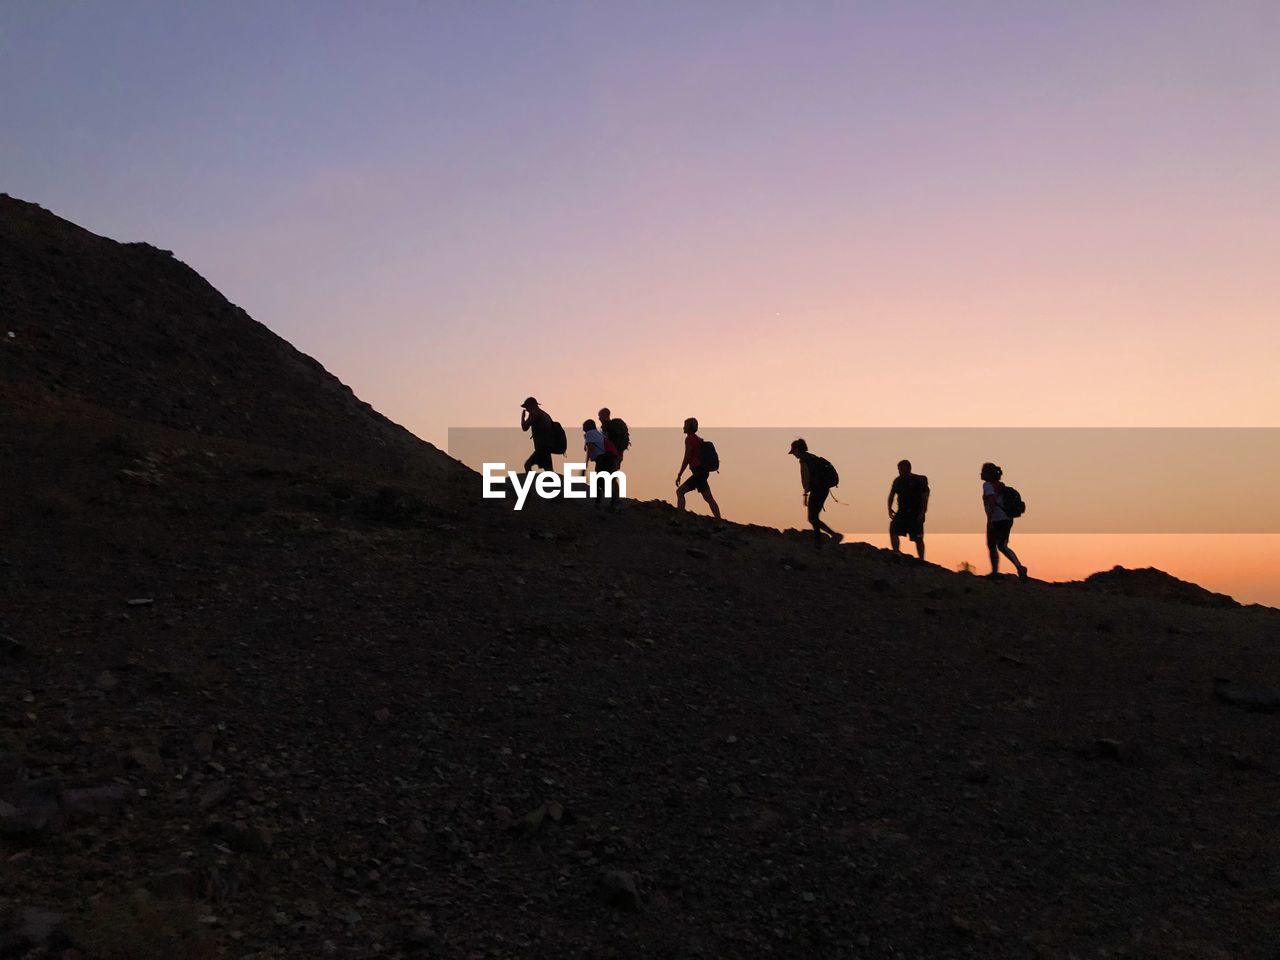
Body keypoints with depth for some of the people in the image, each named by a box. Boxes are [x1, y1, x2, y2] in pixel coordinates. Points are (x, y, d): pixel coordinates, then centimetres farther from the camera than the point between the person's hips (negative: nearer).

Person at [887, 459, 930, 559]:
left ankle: (921, 560, 10)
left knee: (918, 539, 0)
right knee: (893, 529, -18)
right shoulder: (898, 481, 8)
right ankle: (896, 553, -19)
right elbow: (892, 495, 19)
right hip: (902, 513, 4)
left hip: (916, 514, -4)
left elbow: (925, 498, -9)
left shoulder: (919, 480, -6)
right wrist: (890, 508, 6)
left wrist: (922, 513, -18)